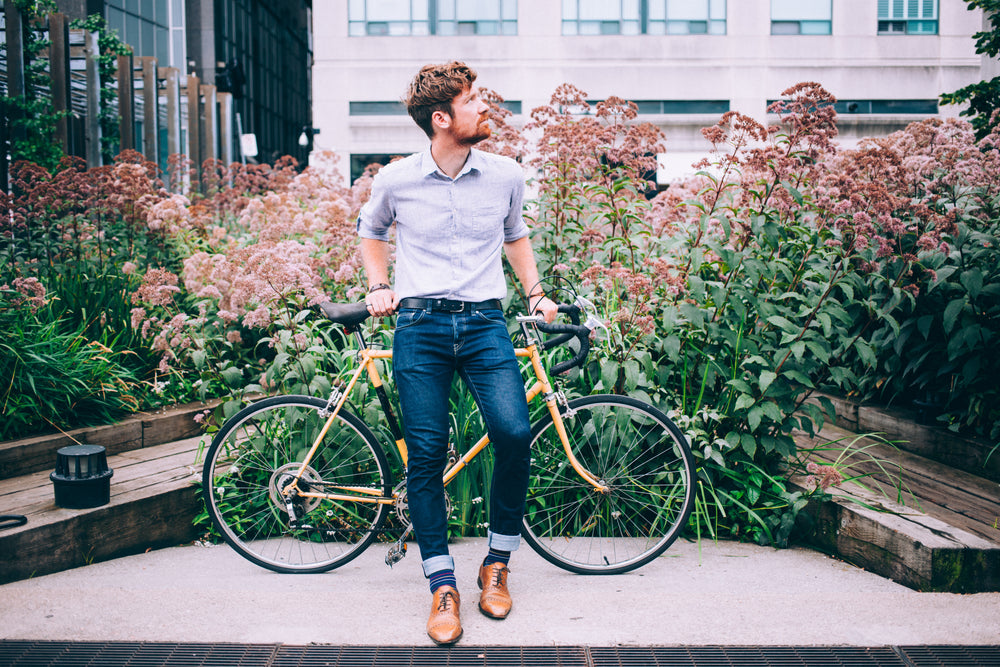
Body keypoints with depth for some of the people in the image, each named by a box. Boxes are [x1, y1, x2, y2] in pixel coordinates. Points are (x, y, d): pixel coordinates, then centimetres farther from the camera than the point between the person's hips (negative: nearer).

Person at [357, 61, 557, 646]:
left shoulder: (506, 175, 6)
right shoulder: (395, 180, 2)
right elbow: (372, 231, 23)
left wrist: (536, 292, 16)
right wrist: (379, 286, 10)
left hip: (485, 323, 1)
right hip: (420, 325, 0)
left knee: (514, 432, -18)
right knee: (426, 453, -5)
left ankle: (498, 563, 4)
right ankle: (443, 586, 9)